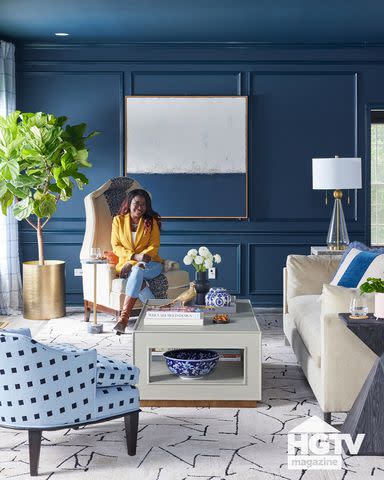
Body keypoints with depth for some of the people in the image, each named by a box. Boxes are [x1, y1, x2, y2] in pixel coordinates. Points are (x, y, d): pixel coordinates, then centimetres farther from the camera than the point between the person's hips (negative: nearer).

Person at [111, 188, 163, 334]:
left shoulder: (151, 222, 4)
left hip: (151, 264, -1)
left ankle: (124, 318, -41)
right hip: (126, 265, 1)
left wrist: (134, 263, -18)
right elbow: (116, 246, 1)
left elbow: (154, 247, -3)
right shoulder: (118, 220, 6)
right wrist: (135, 256, -18)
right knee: (138, 280, -36)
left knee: (137, 270, -37)